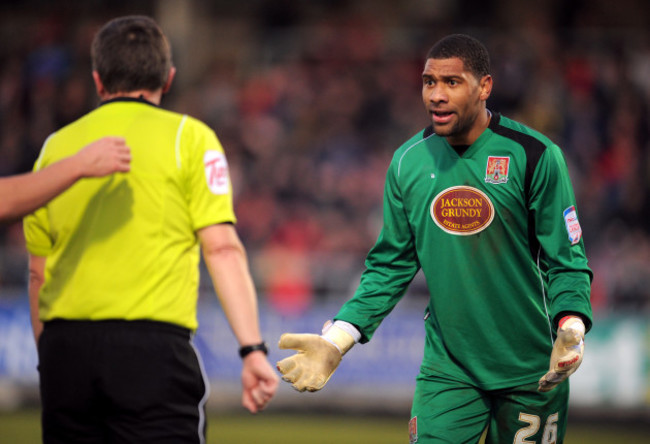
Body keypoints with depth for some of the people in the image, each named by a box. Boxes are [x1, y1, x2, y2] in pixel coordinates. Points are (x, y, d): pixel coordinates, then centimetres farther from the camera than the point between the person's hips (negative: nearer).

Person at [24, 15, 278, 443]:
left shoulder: (56, 146, 13)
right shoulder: (188, 138, 2)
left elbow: (38, 272, 15)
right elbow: (223, 248, -7)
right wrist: (253, 349, -9)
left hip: (64, 345, 4)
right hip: (152, 346, -4)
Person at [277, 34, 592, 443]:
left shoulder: (535, 155, -9)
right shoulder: (409, 161, 1)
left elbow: (567, 259, -7)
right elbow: (391, 266, 9)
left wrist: (571, 326, -27)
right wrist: (338, 339, -2)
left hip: (530, 372, -2)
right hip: (447, 370, 2)